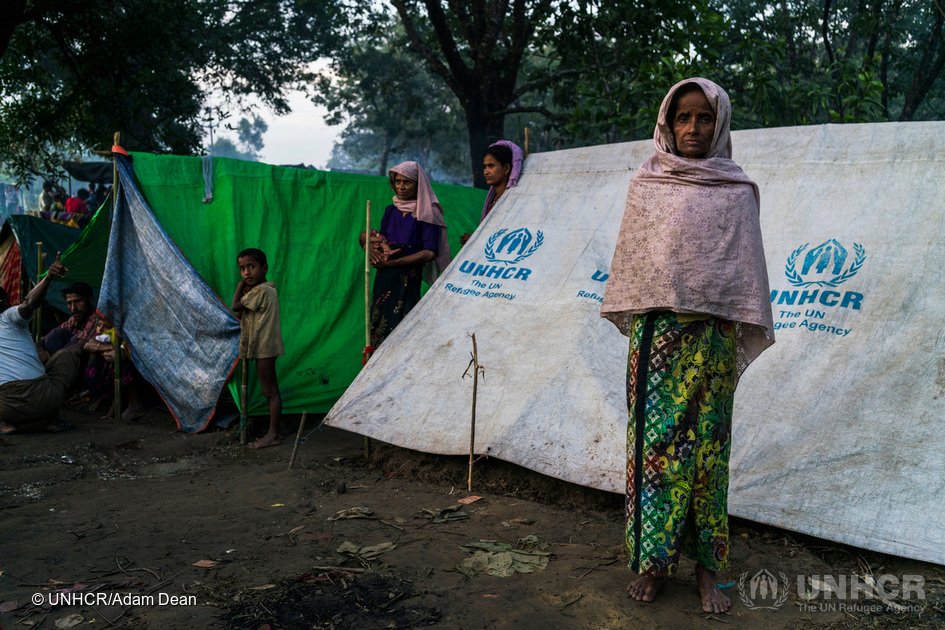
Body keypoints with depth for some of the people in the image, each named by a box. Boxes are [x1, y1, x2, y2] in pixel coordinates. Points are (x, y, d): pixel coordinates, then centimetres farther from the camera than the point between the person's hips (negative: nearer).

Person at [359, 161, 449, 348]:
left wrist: (394, 262, -17)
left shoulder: (426, 213, -5)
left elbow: (430, 252, -12)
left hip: (408, 280, -6)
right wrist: (371, 246, -8)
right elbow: (380, 240, 17)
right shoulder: (390, 211, 14)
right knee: (379, 327, 4)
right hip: (384, 278, 6)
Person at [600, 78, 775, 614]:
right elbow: (628, 258, 10)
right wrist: (632, 318, 6)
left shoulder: (736, 190, 5)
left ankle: (706, 566, 15)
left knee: (706, 443, 4)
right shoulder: (646, 184, 8)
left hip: (711, 334, 0)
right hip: (654, 331, 1)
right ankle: (653, 560, 13)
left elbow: (748, 267, 4)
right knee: (654, 439, 1)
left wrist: (743, 332, 0)